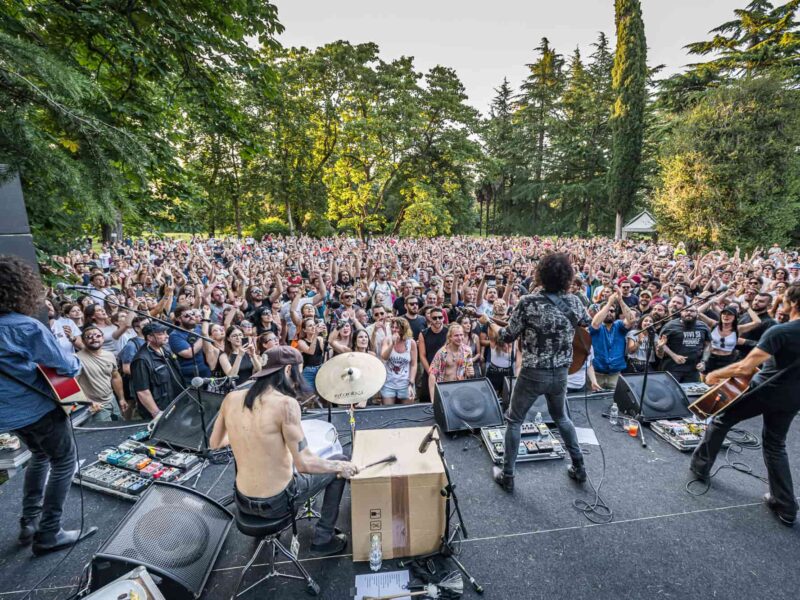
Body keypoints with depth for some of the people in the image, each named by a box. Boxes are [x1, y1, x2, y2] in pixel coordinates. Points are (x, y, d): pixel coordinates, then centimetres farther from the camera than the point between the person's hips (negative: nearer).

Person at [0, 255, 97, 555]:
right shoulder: (26, 327, -23)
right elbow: (66, 367, -19)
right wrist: (76, 362, 1)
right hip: (37, 407, -8)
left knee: (40, 456, 27)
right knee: (64, 462, 9)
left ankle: (29, 523, 33)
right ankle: (48, 535, 14)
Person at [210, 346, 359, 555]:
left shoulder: (231, 398, -7)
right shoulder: (285, 403, -26)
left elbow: (215, 443, 8)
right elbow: (304, 463, -25)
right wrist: (341, 467, -10)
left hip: (243, 503, 6)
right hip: (277, 504, -6)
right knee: (340, 464, 12)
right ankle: (323, 539, 19)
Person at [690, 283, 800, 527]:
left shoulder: (780, 331, -22)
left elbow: (744, 367, -25)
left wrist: (714, 375, -10)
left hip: (765, 390, -6)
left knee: (720, 421, 14)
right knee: (776, 445, 20)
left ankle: (700, 466, 26)